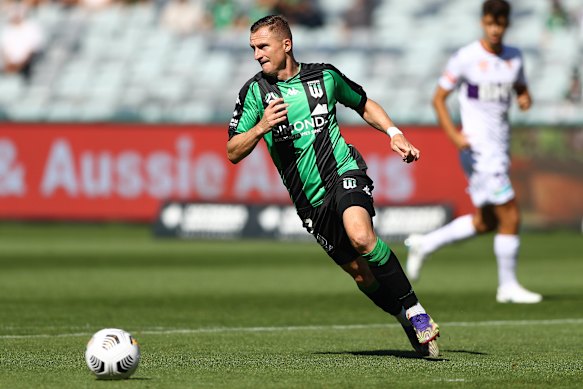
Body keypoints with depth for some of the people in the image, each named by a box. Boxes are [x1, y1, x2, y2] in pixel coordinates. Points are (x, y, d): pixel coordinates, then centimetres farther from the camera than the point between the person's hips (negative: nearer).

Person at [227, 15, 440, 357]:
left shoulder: (325, 75, 4)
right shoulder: (255, 91, 2)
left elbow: (363, 104, 23)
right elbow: (234, 153, 0)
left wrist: (394, 133, 7)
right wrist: (262, 127, -17)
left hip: (344, 174, -2)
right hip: (310, 200, 2)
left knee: (361, 237, -30)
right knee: (359, 272, 0)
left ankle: (414, 312, -20)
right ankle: (411, 323, 22)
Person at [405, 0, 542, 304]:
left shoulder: (514, 58, 8)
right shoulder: (466, 58, -9)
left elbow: (521, 88, 24)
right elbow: (438, 98, -4)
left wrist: (525, 98, -1)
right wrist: (453, 134, -18)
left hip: (500, 148, 7)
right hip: (479, 149, -7)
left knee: (484, 222, 13)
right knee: (510, 217, -9)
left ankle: (424, 244, 27)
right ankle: (508, 286, 3)